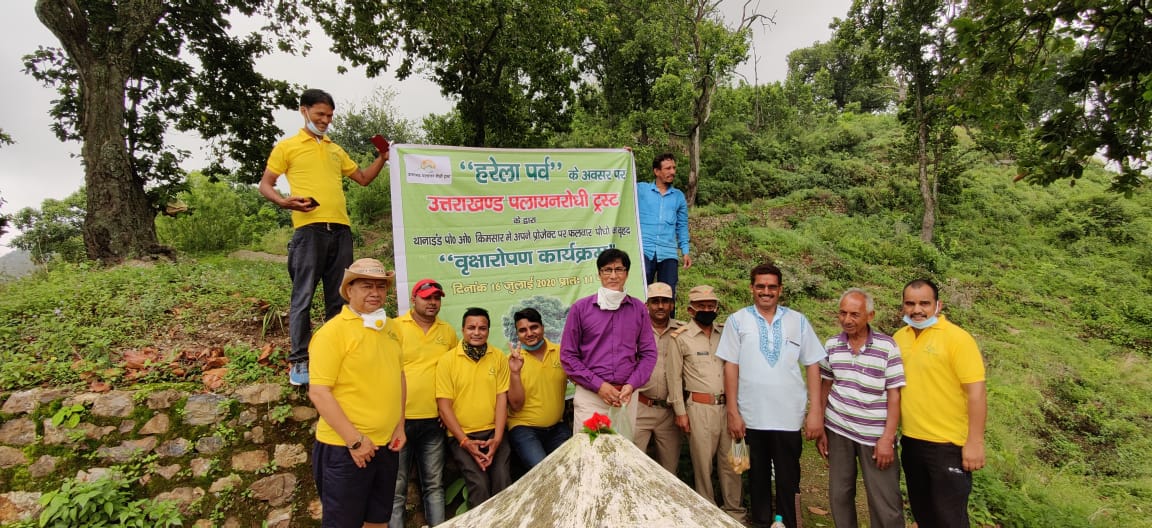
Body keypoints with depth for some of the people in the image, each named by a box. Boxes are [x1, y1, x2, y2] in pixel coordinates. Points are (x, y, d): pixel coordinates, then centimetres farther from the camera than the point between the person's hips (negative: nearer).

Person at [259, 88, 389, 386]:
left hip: (341, 230, 5)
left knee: (339, 297, 7)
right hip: (309, 229, -5)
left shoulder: (336, 150, 24)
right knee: (303, 297, -6)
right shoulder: (287, 147, 9)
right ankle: (299, 362, 1)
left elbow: (363, 178, 29)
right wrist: (285, 202, -13)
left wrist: (382, 158, 14)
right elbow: (265, 185, 7)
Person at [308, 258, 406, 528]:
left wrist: (399, 426, 8)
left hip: (386, 444, 7)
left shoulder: (389, 327, 8)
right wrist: (355, 440, -18)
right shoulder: (333, 330, -13)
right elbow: (319, 392, -18)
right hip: (345, 448, -7)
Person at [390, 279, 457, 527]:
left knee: (434, 484, 12)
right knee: (396, 487, 4)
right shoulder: (395, 327, -4)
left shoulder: (448, 331, 8)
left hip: (434, 420, 4)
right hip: (400, 418, -3)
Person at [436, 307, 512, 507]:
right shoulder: (447, 360, -2)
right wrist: (465, 441, -9)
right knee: (479, 484, -20)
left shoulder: (498, 357, 5)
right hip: (461, 435, -2)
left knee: (503, 481, -17)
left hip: (493, 432, 2)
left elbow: (502, 399, 3)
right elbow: (444, 406, -4)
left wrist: (497, 438, -6)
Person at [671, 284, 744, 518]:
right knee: (703, 463, 5)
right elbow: (675, 377, -2)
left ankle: (733, 510, 25)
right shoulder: (681, 337, -3)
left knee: (730, 460, 10)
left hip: (728, 406, 4)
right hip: (699, 408, -4)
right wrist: (680, 412, -4)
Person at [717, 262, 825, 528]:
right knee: (758, 478, 14)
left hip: (789, 417, 0)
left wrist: (815, 412, -2)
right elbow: (731, 367, -1)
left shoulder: (798, 321, 3)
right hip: (751, 417, 0)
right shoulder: (738, 320, 0)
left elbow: (812, 366, 3)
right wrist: (732, 412, -4)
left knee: (788, 481, 9)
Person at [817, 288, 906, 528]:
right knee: (839, 494, 13)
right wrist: (820, 429, 5)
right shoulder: (831, 345, 0)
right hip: (837, 431, 3)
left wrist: (887, 438, -12)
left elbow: (894, 394, -8)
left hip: (875, 434, -3)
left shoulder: (887, 346, -9)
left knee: (885, 501, 4)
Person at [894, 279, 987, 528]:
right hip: (911, 440, 6)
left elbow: (976, 391, -16)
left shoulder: (957, 338, -13)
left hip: (949, 443, -6)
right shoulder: (899, 338, 4)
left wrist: (975, 443, -18)